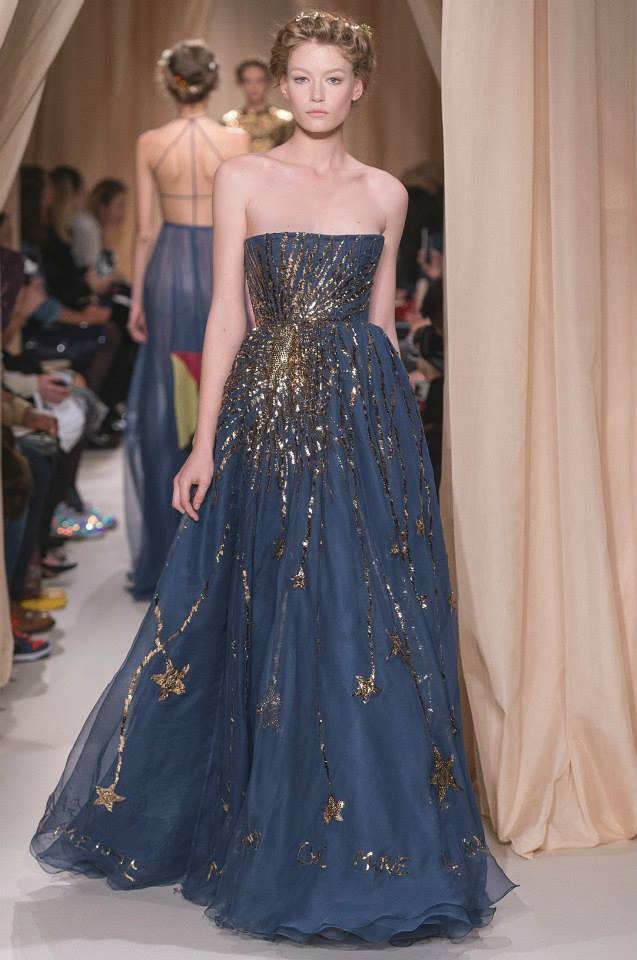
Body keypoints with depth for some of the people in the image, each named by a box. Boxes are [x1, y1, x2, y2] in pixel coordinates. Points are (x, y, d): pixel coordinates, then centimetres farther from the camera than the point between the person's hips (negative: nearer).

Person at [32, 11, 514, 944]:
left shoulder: (386, 193, 9)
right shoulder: (243, 179, 3)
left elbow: (381, 319, 13)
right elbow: (226, 314, -1)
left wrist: (391, 427, 11)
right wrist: (205, 443, -6)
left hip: (365, 416, 2)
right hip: (267, 416, -1)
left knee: (367, 623, 1)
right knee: (270, 626, 3)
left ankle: (373, 829, 15)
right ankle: (272, 828, 19)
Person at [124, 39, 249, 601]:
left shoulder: (150, 144, -2)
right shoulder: (236, 141, -6)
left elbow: (144, 230, 0)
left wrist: (137, 299, 7)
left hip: (169, 271, 1)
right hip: (221, 269, -1)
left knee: (164, 412, 8)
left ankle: (167, 546, 13)